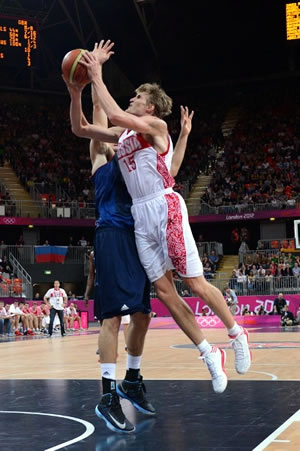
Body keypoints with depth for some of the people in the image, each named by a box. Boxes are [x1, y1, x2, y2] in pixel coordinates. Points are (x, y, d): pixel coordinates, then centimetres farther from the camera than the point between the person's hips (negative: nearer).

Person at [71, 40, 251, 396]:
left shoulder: (155, 125, -4)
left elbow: (115, 115, -20)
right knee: (164, 291, 1)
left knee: (195, 284, -5)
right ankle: (209, 355, 8)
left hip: (165, 207, -7)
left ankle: (237, 334, 16)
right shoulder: (122, 134, 18)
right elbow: (79, 129, 19)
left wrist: (97, 80, -10)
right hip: (140, 214, 7)